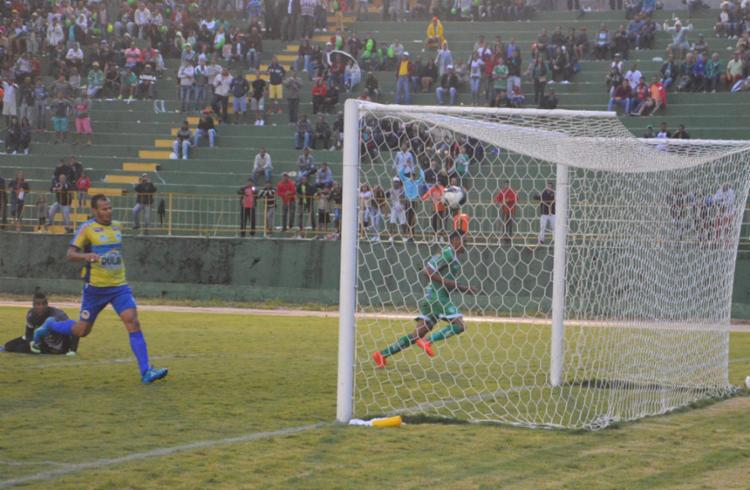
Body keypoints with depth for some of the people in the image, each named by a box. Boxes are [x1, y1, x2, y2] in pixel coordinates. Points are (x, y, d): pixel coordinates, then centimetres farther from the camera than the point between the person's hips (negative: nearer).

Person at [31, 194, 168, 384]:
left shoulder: (117, 226, 9)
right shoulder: (87, 228, -9)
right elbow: (70, 254, -17)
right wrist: (86, 256, -34)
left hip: (119, 285, 4)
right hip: (95, 288, -4)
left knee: (133, 322, -15)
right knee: (82, 330, 7)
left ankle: (146, 372, -17)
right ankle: (49, 327, 37)